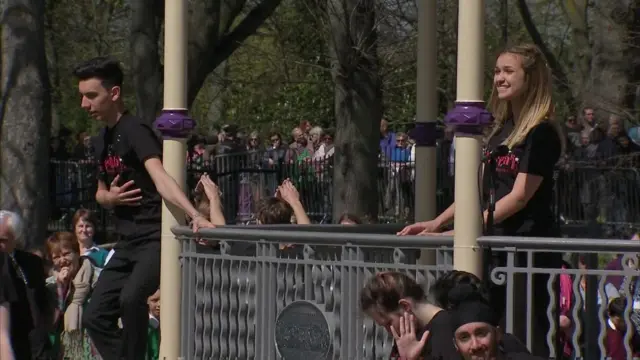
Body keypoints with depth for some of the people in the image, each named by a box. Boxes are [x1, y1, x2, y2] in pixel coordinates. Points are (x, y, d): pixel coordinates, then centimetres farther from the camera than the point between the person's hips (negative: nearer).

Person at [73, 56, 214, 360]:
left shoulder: (134, 131, -14)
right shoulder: (102, 141, 13)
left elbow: (160, 178, -30)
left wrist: (195, 215, -46)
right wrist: (109, 198, 1)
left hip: (156, 236, -9)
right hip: (128, 243, 9)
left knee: (131, 297, -32)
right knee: (95, 316, 4)